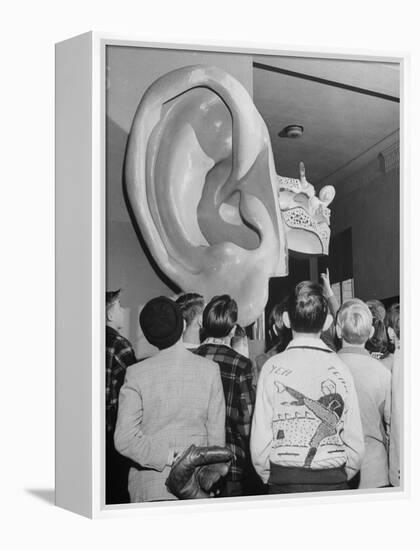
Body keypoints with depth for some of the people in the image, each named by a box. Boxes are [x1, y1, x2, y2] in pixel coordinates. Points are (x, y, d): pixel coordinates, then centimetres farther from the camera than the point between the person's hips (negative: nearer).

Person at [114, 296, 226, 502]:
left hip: (148, 488, 0)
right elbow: (217, 435, -1)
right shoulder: (210, 370, -6)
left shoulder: (136, 373, -7)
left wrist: (170, 457, -8)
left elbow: (124, 439, -12)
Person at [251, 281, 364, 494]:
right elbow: (355, 443, 0)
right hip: (334, 481, 2)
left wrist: (269, 477, 10)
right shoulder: (340, 368, -3)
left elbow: (260, 442, -7)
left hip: (284, 483, -1)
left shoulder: (272, 368, -7)